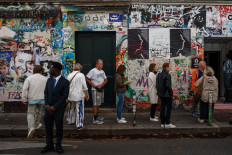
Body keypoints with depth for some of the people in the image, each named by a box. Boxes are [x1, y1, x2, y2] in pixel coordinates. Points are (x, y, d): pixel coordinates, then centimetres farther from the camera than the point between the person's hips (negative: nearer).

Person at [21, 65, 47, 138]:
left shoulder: (29, 78, -1)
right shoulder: (45, 79, 1)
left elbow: (25, 90, -6)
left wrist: (24, 99, -1)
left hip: (32, 99, -1)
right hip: (41, 99, 1)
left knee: (30, 113, 2)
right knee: (38, 112, 19)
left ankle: (31, 127, -16)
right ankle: (36, 125, 35)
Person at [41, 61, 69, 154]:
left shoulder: (65, 82, -8)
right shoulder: (49, 80, 9)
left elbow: (64, 96, -12)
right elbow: (46, 93, 8)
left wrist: (54, 107, -15)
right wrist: (47, 105, -6)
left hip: (59, 108, -4)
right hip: (49, 108, 5)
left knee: (59, 126, 5)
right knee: (48, 126, 8)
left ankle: (58, 145, 20)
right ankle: (49, 145, 23)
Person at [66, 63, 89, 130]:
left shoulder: (69, 75, 4)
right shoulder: (81, 75, -9)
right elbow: (84, 86, -8)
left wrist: (68, 93, 24)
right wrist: (87, 93, 4)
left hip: (71, 95, 5)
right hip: (79, 95, -5)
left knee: (72, 108, 23)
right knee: (79, 110, 1)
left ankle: (70, 120, 38)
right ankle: (79, 125, 6)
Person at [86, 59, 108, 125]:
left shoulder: (102, 71, 12)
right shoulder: (93, 71, -10)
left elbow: (105, 80, 11)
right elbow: (87, 78, -12)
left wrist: (101, 85, -7)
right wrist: (94, 85, -15)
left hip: (101, 89, 8)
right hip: (95, 90, -8)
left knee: (99, 104, 16)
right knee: (96, 104, -7)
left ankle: (97, 116, 28)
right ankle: (95, 119, -3)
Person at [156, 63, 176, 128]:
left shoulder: (159, 75, 10)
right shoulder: (167, 75, -16)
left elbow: (157, 85, 13)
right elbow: (168, 85, -23)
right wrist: (171, 93, -13)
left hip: (161, 94, 8)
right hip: (167, 95, -8)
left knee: (162, 108, 11)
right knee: (169, 108, 1)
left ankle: (162, 123, 16)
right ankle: (167, 123, 3)